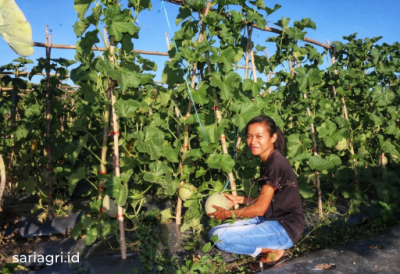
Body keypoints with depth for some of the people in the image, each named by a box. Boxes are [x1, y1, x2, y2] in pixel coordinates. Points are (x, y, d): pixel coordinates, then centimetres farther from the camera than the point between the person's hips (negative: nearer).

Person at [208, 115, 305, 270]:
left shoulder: (276, 163, -20)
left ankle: (274, 252, -5)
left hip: (285, 228, -10)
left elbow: (260, 208, -18)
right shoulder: (268, 162, 9)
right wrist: (238, 199, 9)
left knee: (221, 238, -20)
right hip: (270, 220, 10)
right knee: (214, 232, 4)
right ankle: (271, 248, 4)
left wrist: (227, 213, -6)